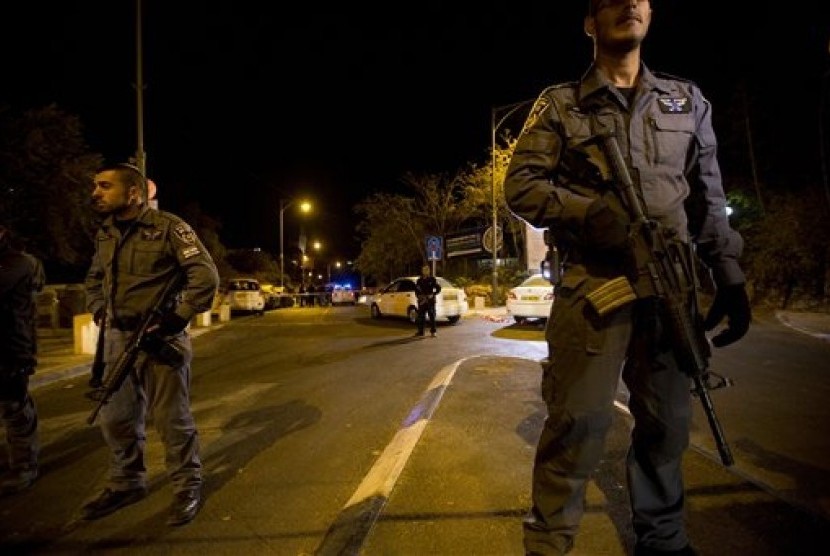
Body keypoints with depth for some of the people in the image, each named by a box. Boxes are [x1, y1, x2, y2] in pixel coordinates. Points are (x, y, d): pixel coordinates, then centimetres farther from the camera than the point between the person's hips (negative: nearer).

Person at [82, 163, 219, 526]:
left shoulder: (168, 227, -11)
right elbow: (94, 278, 26)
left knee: (172, 419, 1)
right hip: (118, 338, 7)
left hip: (160, 338, -7)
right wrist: (100, 312, 9)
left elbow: (206, 276, -15)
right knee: (115, 419, 17)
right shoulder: (105, 233, 11)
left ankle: (187, 488, 19)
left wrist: (177, 320, -18)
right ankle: (126, 484, 37)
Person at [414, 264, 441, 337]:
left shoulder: (432, 279, 1)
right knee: (421, 316, 5)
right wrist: (419, 296, -4)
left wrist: (433, 295, -11)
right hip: (422, 301, 3)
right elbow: (416, 290, 14)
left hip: (430, 301, -3)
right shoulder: (419, 280, 9)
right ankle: (420, 331, 14)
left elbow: (438, 289, 2)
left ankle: (433, 332, 1)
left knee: (432, 316, -3)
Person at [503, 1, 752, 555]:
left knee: (668, 423, 12)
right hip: (593, 282, -4)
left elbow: (710, 199, 15)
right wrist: (594, 213, -16)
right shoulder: (560, 103, 7)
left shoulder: (688, 98, 18)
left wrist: (730, 278, 7)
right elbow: (521, 184, -2)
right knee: (578, 421, -6)